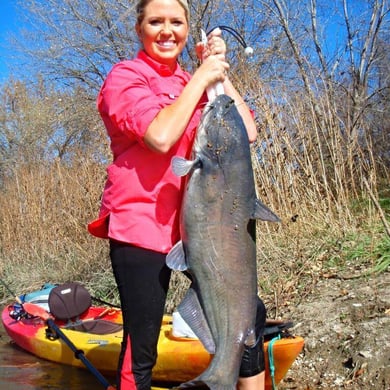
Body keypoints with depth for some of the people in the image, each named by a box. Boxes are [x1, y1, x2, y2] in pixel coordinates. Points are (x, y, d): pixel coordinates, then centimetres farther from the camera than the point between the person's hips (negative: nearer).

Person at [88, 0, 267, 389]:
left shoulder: (194, 82, 14)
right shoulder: (126, 75, -3)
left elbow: (247, 133, 4)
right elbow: (160, 137, -22)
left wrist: (219, 73, -1)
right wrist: (201, 78, -11)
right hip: (141, 221, -6)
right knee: (141, 348, -1)